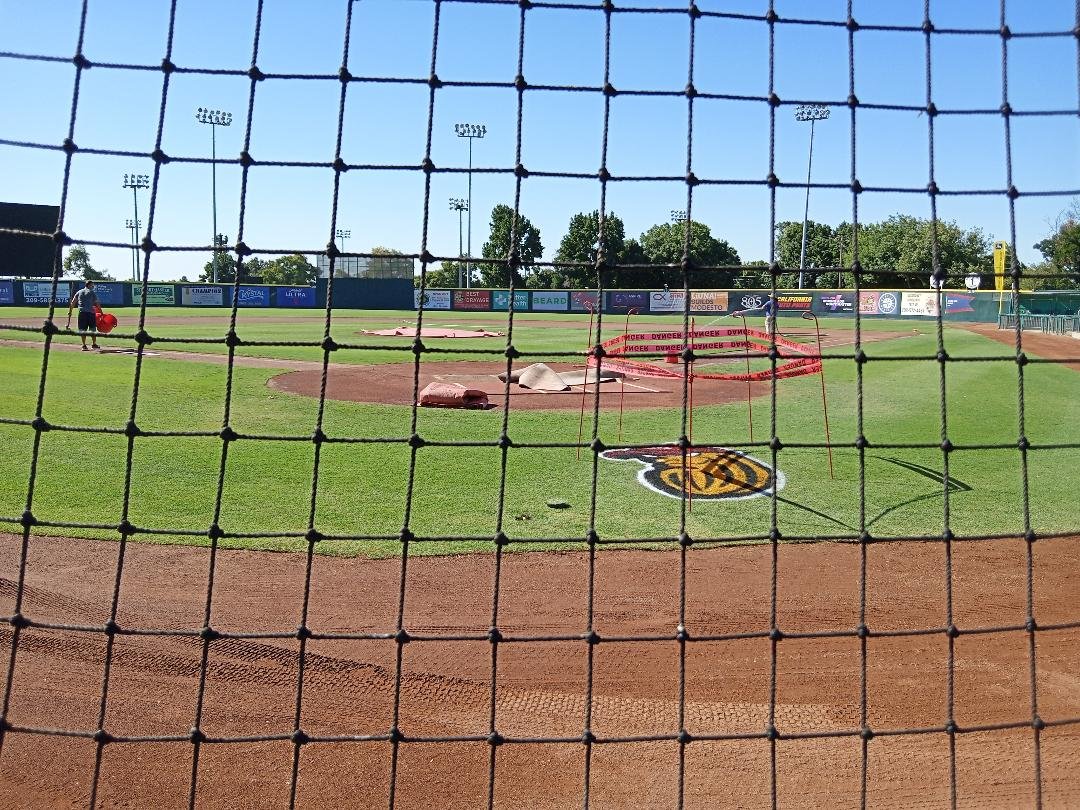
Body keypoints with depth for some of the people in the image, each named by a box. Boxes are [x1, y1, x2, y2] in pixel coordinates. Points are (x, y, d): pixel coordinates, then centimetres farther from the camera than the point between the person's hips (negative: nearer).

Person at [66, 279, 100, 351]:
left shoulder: (79, 292, 16)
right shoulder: (92, 292, 5)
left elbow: (72, 303, 10)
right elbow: (96, 304, 0)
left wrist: (70, 311, 12)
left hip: (82, 313, 3)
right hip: (91, 312, -3)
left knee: (83, 330, 5)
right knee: (93, 329, 5)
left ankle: (84, 345, 3)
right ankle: (94, 344, 7)